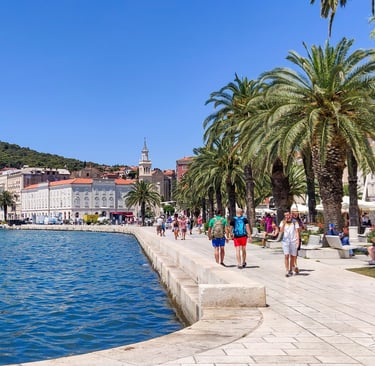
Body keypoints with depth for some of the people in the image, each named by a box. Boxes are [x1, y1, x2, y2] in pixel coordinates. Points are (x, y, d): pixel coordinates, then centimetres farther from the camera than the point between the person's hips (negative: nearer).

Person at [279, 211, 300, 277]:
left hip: (293, 241, 0)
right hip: (285, 241, 0)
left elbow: (297, 231, -1)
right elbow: (281, 231, -6)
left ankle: (291, 270, 23)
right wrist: (284, 223, -17)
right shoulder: (282, 222, 7)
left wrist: (298, 240, -13)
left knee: (293, 256, 8)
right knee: (286, 256, -10)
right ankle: (287, 271, -11)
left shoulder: (295, 222, 4)